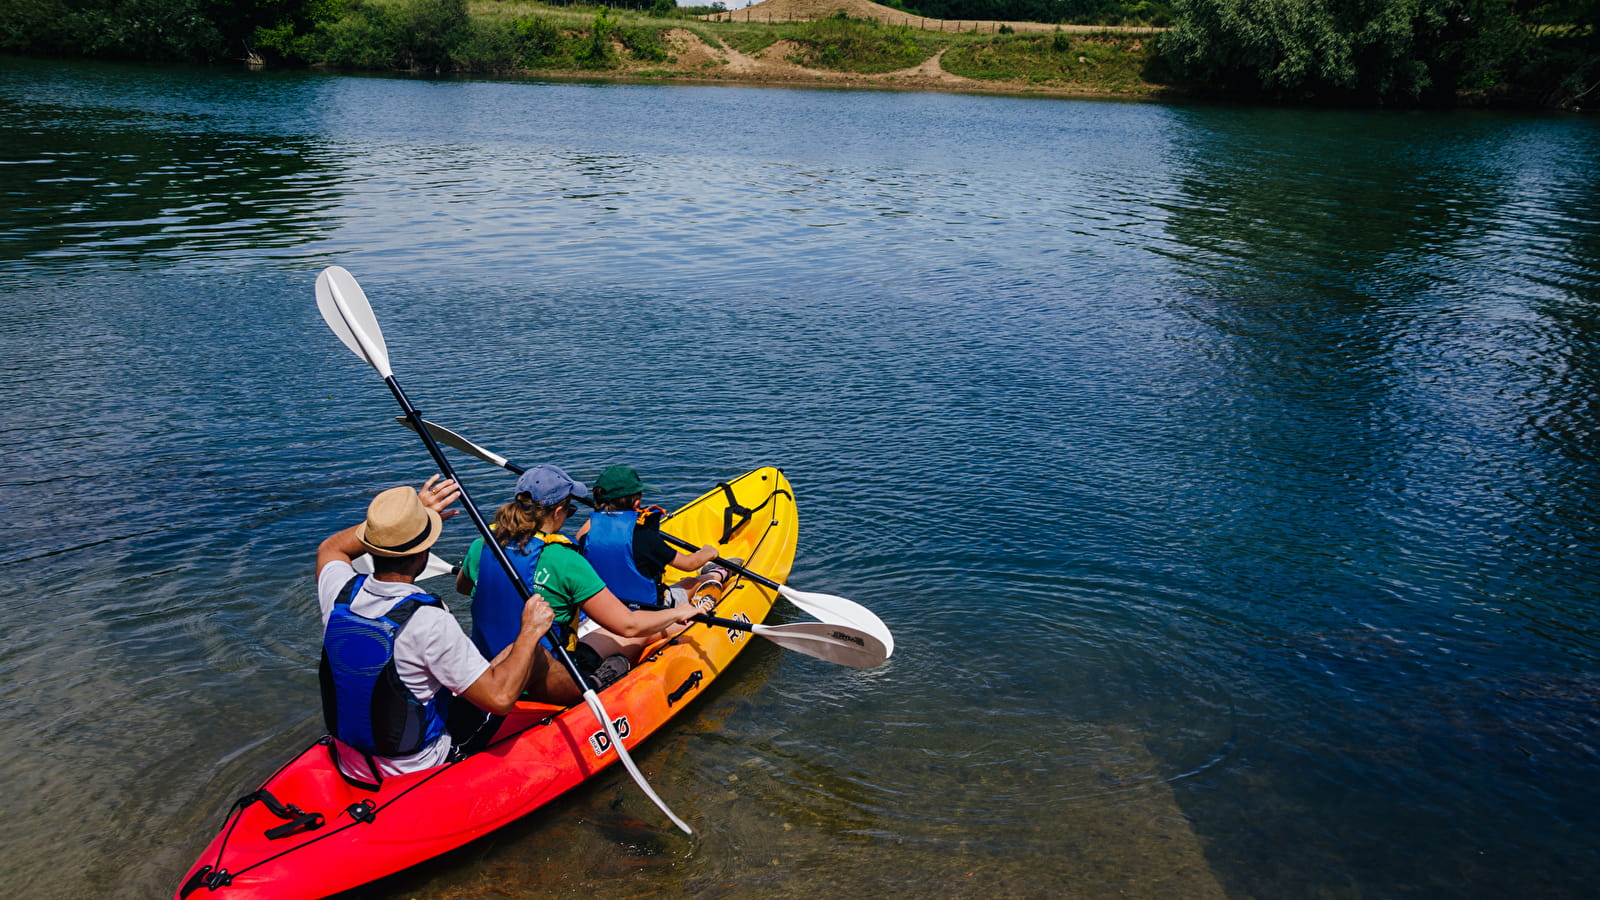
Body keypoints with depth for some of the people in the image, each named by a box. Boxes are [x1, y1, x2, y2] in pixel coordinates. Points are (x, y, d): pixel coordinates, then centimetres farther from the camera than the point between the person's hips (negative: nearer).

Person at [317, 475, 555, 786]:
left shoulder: (340, 594, -13)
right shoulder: (429, 623, -31)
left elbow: (330, 547, 13)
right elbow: (499, 697, -27)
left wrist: (411, 510, 11)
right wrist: (531, 631, -15)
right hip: (417, 771, -6)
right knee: (526, 653, 2)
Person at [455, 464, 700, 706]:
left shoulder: (480, 548, -6)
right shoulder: (565, 561, -23)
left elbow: (461, 587, 19)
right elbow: (629, 625, -18)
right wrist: (678, 613, -1)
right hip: (547, 688, -6)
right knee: (643, 633, 15)